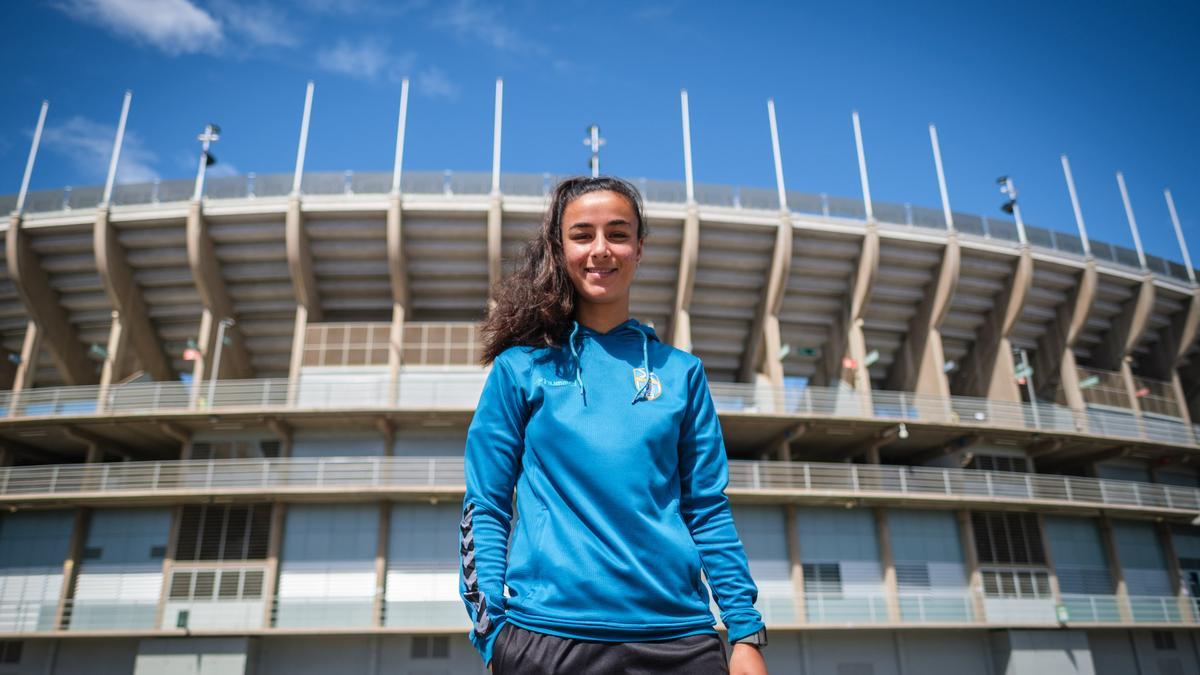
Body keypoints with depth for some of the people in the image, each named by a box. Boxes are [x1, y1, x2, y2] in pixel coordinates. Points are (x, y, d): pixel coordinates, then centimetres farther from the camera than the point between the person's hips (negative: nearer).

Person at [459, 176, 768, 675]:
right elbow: (484, 509, 2)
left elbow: (708, 509, 7)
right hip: (548, 633, -1)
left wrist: (746, 633, 0)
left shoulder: (681, 372, 8)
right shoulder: (520, 367, 4)